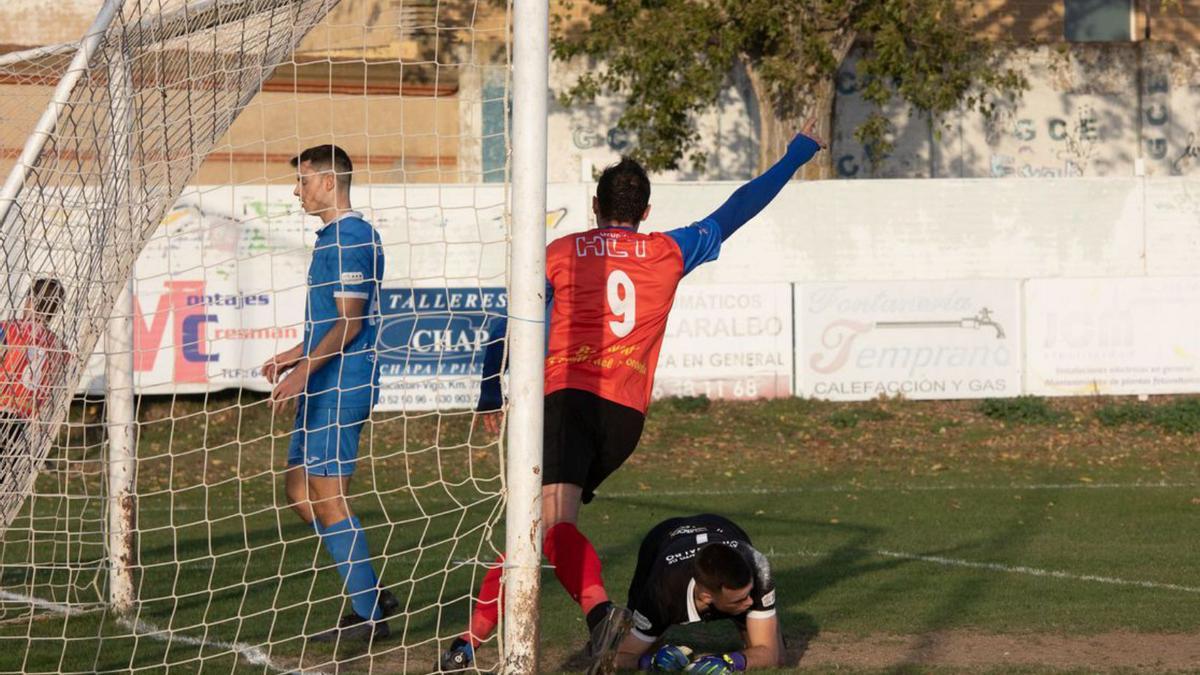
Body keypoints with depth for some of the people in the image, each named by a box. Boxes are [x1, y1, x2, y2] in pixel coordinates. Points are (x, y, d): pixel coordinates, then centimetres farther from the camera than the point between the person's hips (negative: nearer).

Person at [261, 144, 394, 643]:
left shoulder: (350, 239, -15)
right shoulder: (332, 237, 17)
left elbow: (348, 324, -20)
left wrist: (304, 370, -25)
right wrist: (295, 356, 27)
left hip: (340, 387, -11)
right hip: (325, 388, 11)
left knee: (327, 498, -7)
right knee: (299, 492, 12)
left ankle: (368, 616, -1)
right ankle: (371, 594, 16)